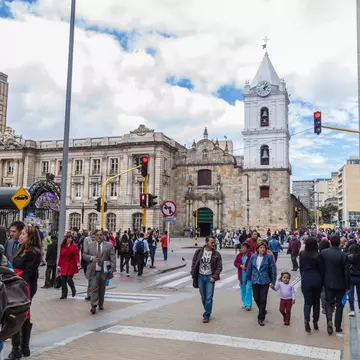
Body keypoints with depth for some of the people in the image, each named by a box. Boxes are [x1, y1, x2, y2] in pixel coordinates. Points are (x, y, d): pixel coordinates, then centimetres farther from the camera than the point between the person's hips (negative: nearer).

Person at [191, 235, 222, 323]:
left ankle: (206, 315, 6)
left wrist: (214, 277, -13)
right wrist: (193, 275, -1)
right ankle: (208, 312, 27)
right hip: (200, 276, 2)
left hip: (210, 277, -2)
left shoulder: (216, 254, -6)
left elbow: (219, 267, -4)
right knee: (203, 297, 11)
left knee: (209, 297, -5)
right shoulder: (198, 252, -2)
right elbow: (194, 264, 4)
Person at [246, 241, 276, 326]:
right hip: (255, 281, 3)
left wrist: (273, 282, -4)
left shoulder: (269, 257, -8)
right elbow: (249, 268, 7)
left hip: (265, 282, -3)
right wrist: (246, 279, 11)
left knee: (263, 300, -1)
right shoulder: (253, 257, -1)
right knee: (256, 299, 12)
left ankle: (261, 318, 10)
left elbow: (273, 270, -4)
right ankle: (263, 311, 40)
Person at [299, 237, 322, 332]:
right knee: (316, 301, 14)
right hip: (316, 279, -1)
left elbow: (301, 268, 6)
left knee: (307, 301, 6)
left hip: (305, 279, 1)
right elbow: (320, 269, -4)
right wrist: (322, 282, 8)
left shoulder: (302, 254, -3)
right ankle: (315, 323, 20)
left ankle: (306, 320, -16)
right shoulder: (318, 255, -12)